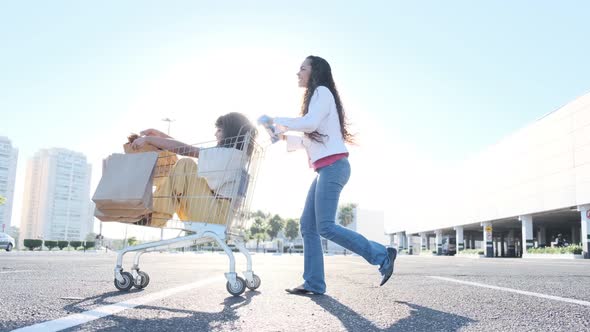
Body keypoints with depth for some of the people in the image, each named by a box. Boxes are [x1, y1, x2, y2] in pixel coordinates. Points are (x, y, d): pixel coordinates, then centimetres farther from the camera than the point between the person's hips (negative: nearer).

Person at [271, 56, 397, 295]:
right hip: (326, 169, 10)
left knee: (325, 227, -16)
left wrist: (277, 121, -8)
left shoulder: (322, 92, -1)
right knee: (307, 225, 2)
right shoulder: (318, 97, 27)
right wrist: (286, 138, 18)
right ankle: (314, 283, 1)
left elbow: (310, 123, -19)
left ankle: (382, 256, -7)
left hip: (333, 166, -10)